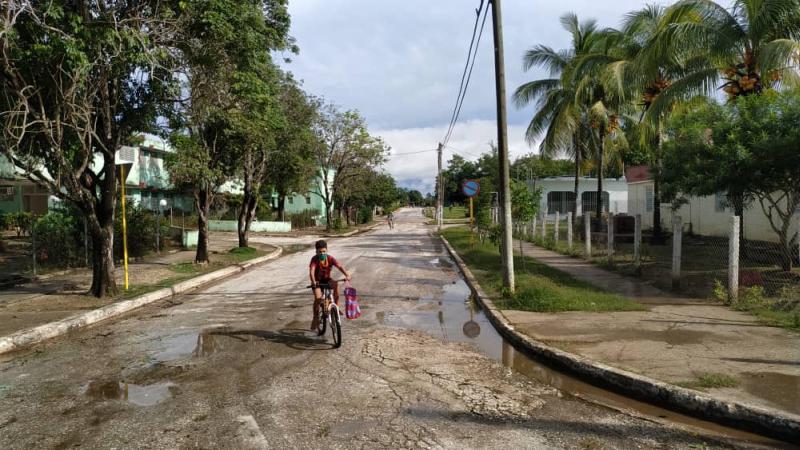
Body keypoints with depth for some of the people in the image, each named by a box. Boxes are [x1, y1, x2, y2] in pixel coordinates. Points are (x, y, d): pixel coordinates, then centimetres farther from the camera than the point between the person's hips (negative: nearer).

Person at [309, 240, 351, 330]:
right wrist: (313, 281, -54)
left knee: (336, 284, -31)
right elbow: (312, 271, -35)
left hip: (327, 279, 1)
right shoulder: (315, 259, -21)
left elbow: (339, 266, -29)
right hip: (317, 281, -1)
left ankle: (336, 306, -16)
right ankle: (316, 318, -2)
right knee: (318, 298, -23)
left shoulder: (330, 258, -17)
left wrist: (347, 275, -47)